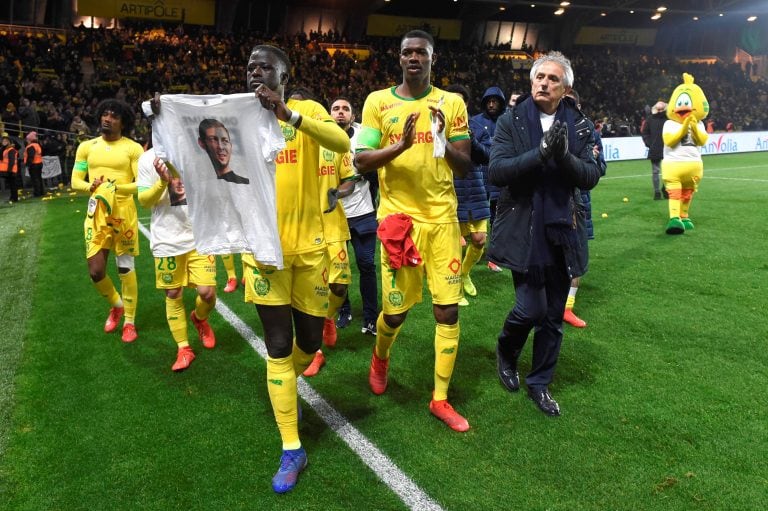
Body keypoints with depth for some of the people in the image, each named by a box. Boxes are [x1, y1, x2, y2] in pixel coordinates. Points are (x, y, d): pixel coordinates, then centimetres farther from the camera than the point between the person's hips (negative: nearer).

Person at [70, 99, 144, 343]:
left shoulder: (133, 148, -3)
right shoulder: (87, 146, 8)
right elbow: (75, 180, 9)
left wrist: (116, 187, -23)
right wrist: (91, 186, -12)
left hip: (123, 213, -3)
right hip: (96, 214, 3)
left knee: (126, 269, 5)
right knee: (95, 270, 1)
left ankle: (129, 321, 19)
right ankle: (116, 305, 31)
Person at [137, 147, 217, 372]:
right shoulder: (149, 159, -4)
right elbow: (144, 201, -4)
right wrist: (163, 181, -20)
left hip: (199, 236, 0)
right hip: (167, 240, 0)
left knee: (207, 292, -5)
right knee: (173, 295, 8)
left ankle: (199, 319, 31)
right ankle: (183, 348, 24)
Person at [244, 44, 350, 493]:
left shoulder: (308, 109, 1)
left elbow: (342, 143, -19)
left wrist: (287, 112, -29)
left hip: (309, 244, 0)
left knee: (310, 341, 11)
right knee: (278, 348, 1)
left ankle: (287, 386, 47)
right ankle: (292, 450, 12)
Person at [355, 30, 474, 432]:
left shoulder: (451, 103, 6)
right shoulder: (378, 102, 3)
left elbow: (465, 168, 6)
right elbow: (360, 161, -4)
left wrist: (445, 140, -13)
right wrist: (400, 146, -21)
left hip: (442, 217, 2)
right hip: (398, 216, -1)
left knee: (448, 310, 1)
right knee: (396, 310, 3)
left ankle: (440, 398, 16)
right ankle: (380, 358, 39)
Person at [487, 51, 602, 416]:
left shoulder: (578, 126, 4)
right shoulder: (511, 121, -2)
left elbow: (590, 177, -2)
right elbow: (496, 171, -13)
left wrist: (565, 155, -20)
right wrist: (540, 153, -23)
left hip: (561, 232, 3)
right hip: (524, 232, -3)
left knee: (553, 317, 10)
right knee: (530, 309, -9)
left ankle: (540, 382, 29)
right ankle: (506, 351, 25)